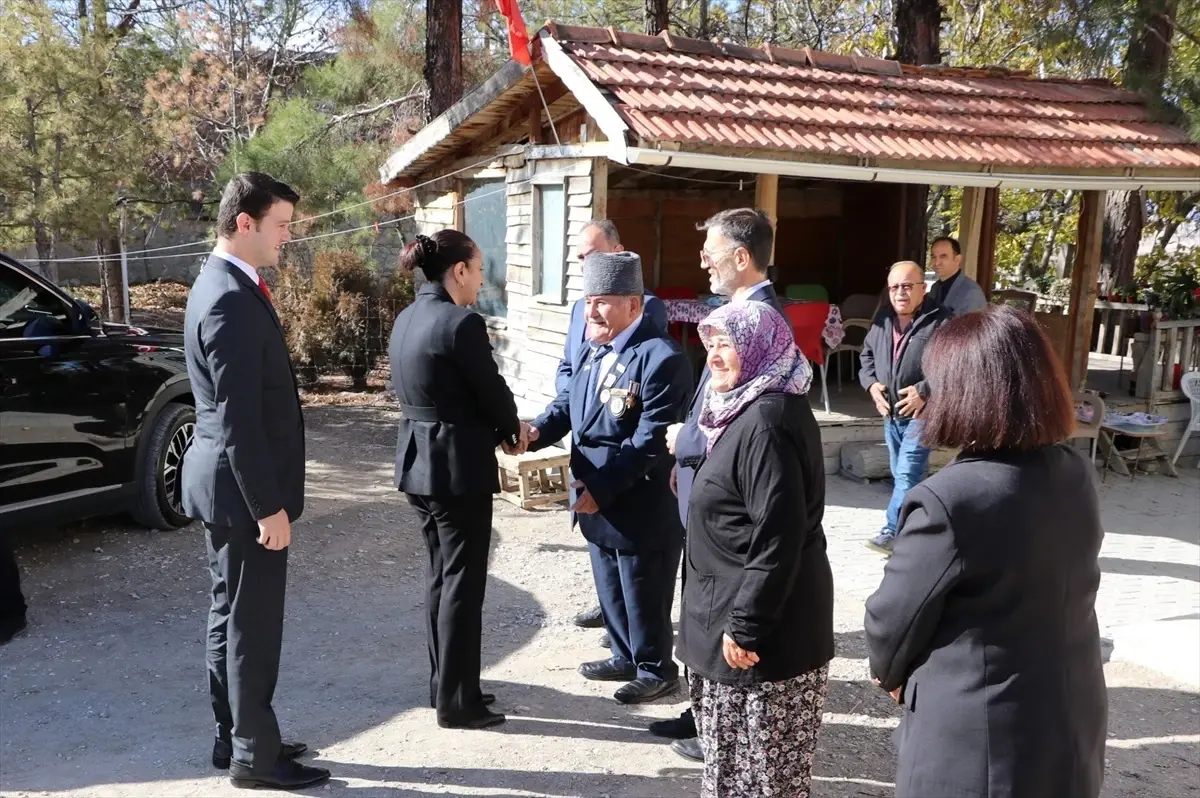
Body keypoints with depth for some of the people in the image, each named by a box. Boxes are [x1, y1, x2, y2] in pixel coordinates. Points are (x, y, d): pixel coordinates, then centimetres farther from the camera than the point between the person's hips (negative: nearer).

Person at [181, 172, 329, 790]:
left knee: (232, 616, 17)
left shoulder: (224, 285, 11)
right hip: (242, 489, -10)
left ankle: (232, 738, 31)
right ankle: (255, 755, 16)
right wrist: (268, 506, -20)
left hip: (233, 484, 10)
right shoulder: (231, 299, -21)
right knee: (253, 624, 2)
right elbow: (239, 418, -23)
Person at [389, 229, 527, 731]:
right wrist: (513, 430, 9)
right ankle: (456, 702, 11)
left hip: (418, 460, 9)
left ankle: (443, 685, 29)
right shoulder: (461, 322, -18)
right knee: (463, 583, 2)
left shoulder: (406, 319, 9)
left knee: (440, 576, 18)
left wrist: (499, 426, 11)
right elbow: (491, 391, -13)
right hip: (457, 466, -9)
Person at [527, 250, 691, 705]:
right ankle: (626, 658, 41)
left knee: (644, 598, 8)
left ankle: (657, 670, 27)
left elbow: (650, 441, -24)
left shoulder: (661, 358, -21)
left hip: (641, 509, -8)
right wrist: (538, 431, -9)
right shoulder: (591, 351, 7)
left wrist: (601, 488, -23)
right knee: (611, 591, 22)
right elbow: (568, 403, 12)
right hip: (597, 501, 9)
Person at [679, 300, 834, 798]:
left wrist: (745, 626, -22)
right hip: (744, 612, 10)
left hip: (766, 628, -10)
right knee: (737, 755, 21)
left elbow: (778, 537, -26)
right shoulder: (747, 411, 11)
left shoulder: (766, 421, -22)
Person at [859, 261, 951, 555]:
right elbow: (867, 355, 18)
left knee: (907, 474, -11)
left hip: (921, 412, -7)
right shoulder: (882, 319, 8)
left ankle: (892, 532, -7)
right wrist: (871, 384, 0)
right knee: (900, 474, 16)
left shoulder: (941, 321, -12)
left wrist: (924, 391, -22)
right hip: (890, 413, 7)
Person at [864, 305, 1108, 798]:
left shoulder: (948, 501, -26)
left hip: (980, 747, -6)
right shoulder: (1076, 474, -3)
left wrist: (891, 673, 7)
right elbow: (1054, 590, 7)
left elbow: (892, 618, -15)